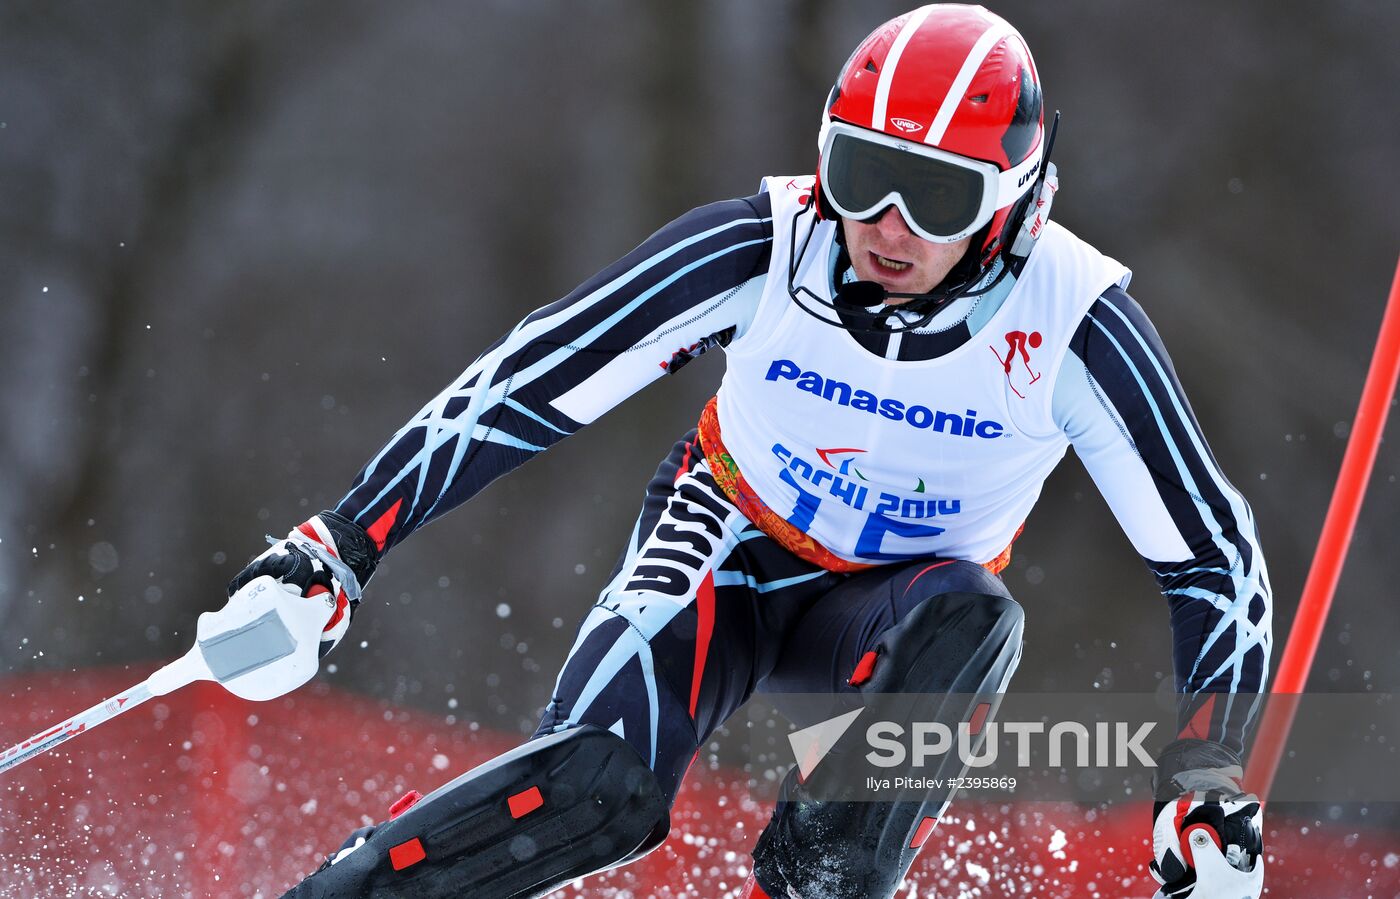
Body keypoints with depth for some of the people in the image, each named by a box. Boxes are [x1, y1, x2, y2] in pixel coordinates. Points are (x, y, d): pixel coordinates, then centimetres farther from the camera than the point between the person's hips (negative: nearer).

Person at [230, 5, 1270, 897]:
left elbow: (1211, 548, -14)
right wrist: (340, 544, -21)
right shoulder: (765, 250, -23)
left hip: (894, 611, 1)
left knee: (972, 615, -36)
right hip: (729, 557, -1)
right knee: (604, 784, -30)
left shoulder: (1068, 321, -23)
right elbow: (529, 382, -17)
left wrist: (1206, 776, -25)